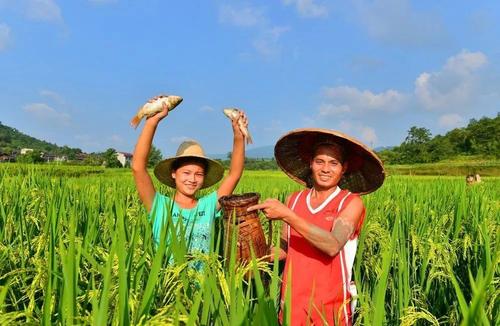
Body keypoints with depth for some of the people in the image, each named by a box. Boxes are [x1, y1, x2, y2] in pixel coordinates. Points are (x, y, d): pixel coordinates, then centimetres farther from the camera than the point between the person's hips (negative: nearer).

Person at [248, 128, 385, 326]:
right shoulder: (294, 200, 3)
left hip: (331, 308, -3)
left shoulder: (351, 202, -9)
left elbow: (332, 246, -23)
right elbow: (285, 249, 7)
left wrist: (286, 215, -26)